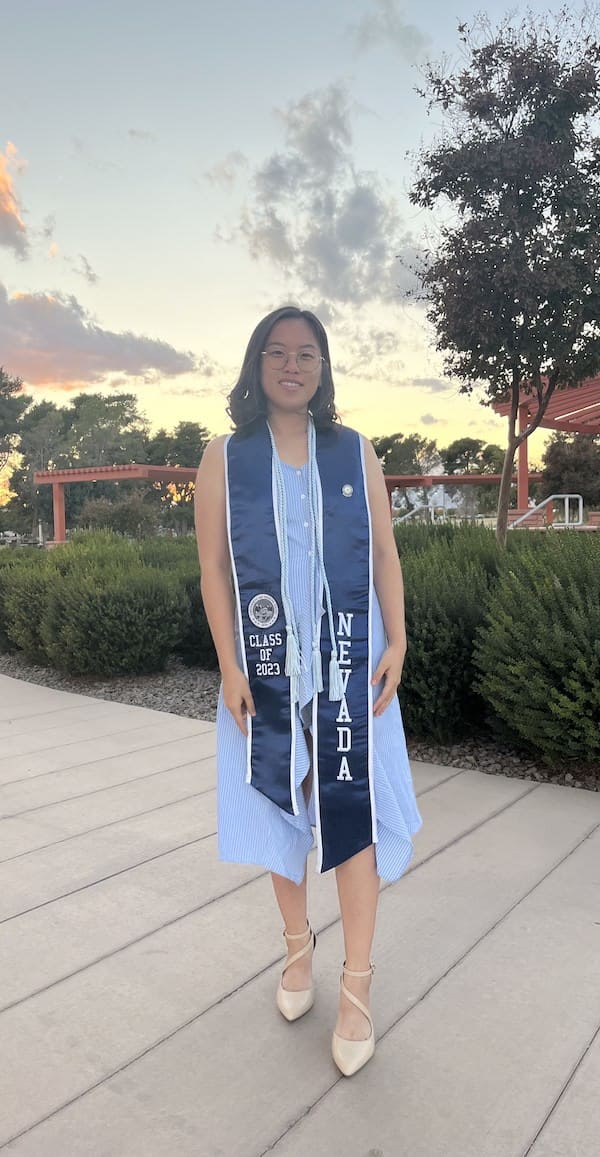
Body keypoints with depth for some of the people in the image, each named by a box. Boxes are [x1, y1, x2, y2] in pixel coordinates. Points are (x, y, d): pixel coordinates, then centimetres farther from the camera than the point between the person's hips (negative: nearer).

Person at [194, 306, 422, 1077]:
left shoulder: (356, 453, 3)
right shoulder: (223, 460, 0)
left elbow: (385, 554, 4)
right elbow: (214, 570, -3)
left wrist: (397, 643, -3)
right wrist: (230, 668, -8)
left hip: (347, 663, 0)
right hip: (267, 664, 0)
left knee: (351, 812, -1)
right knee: (280, 804, 13)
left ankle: (356, 986, 14)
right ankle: (298, 943, 36)